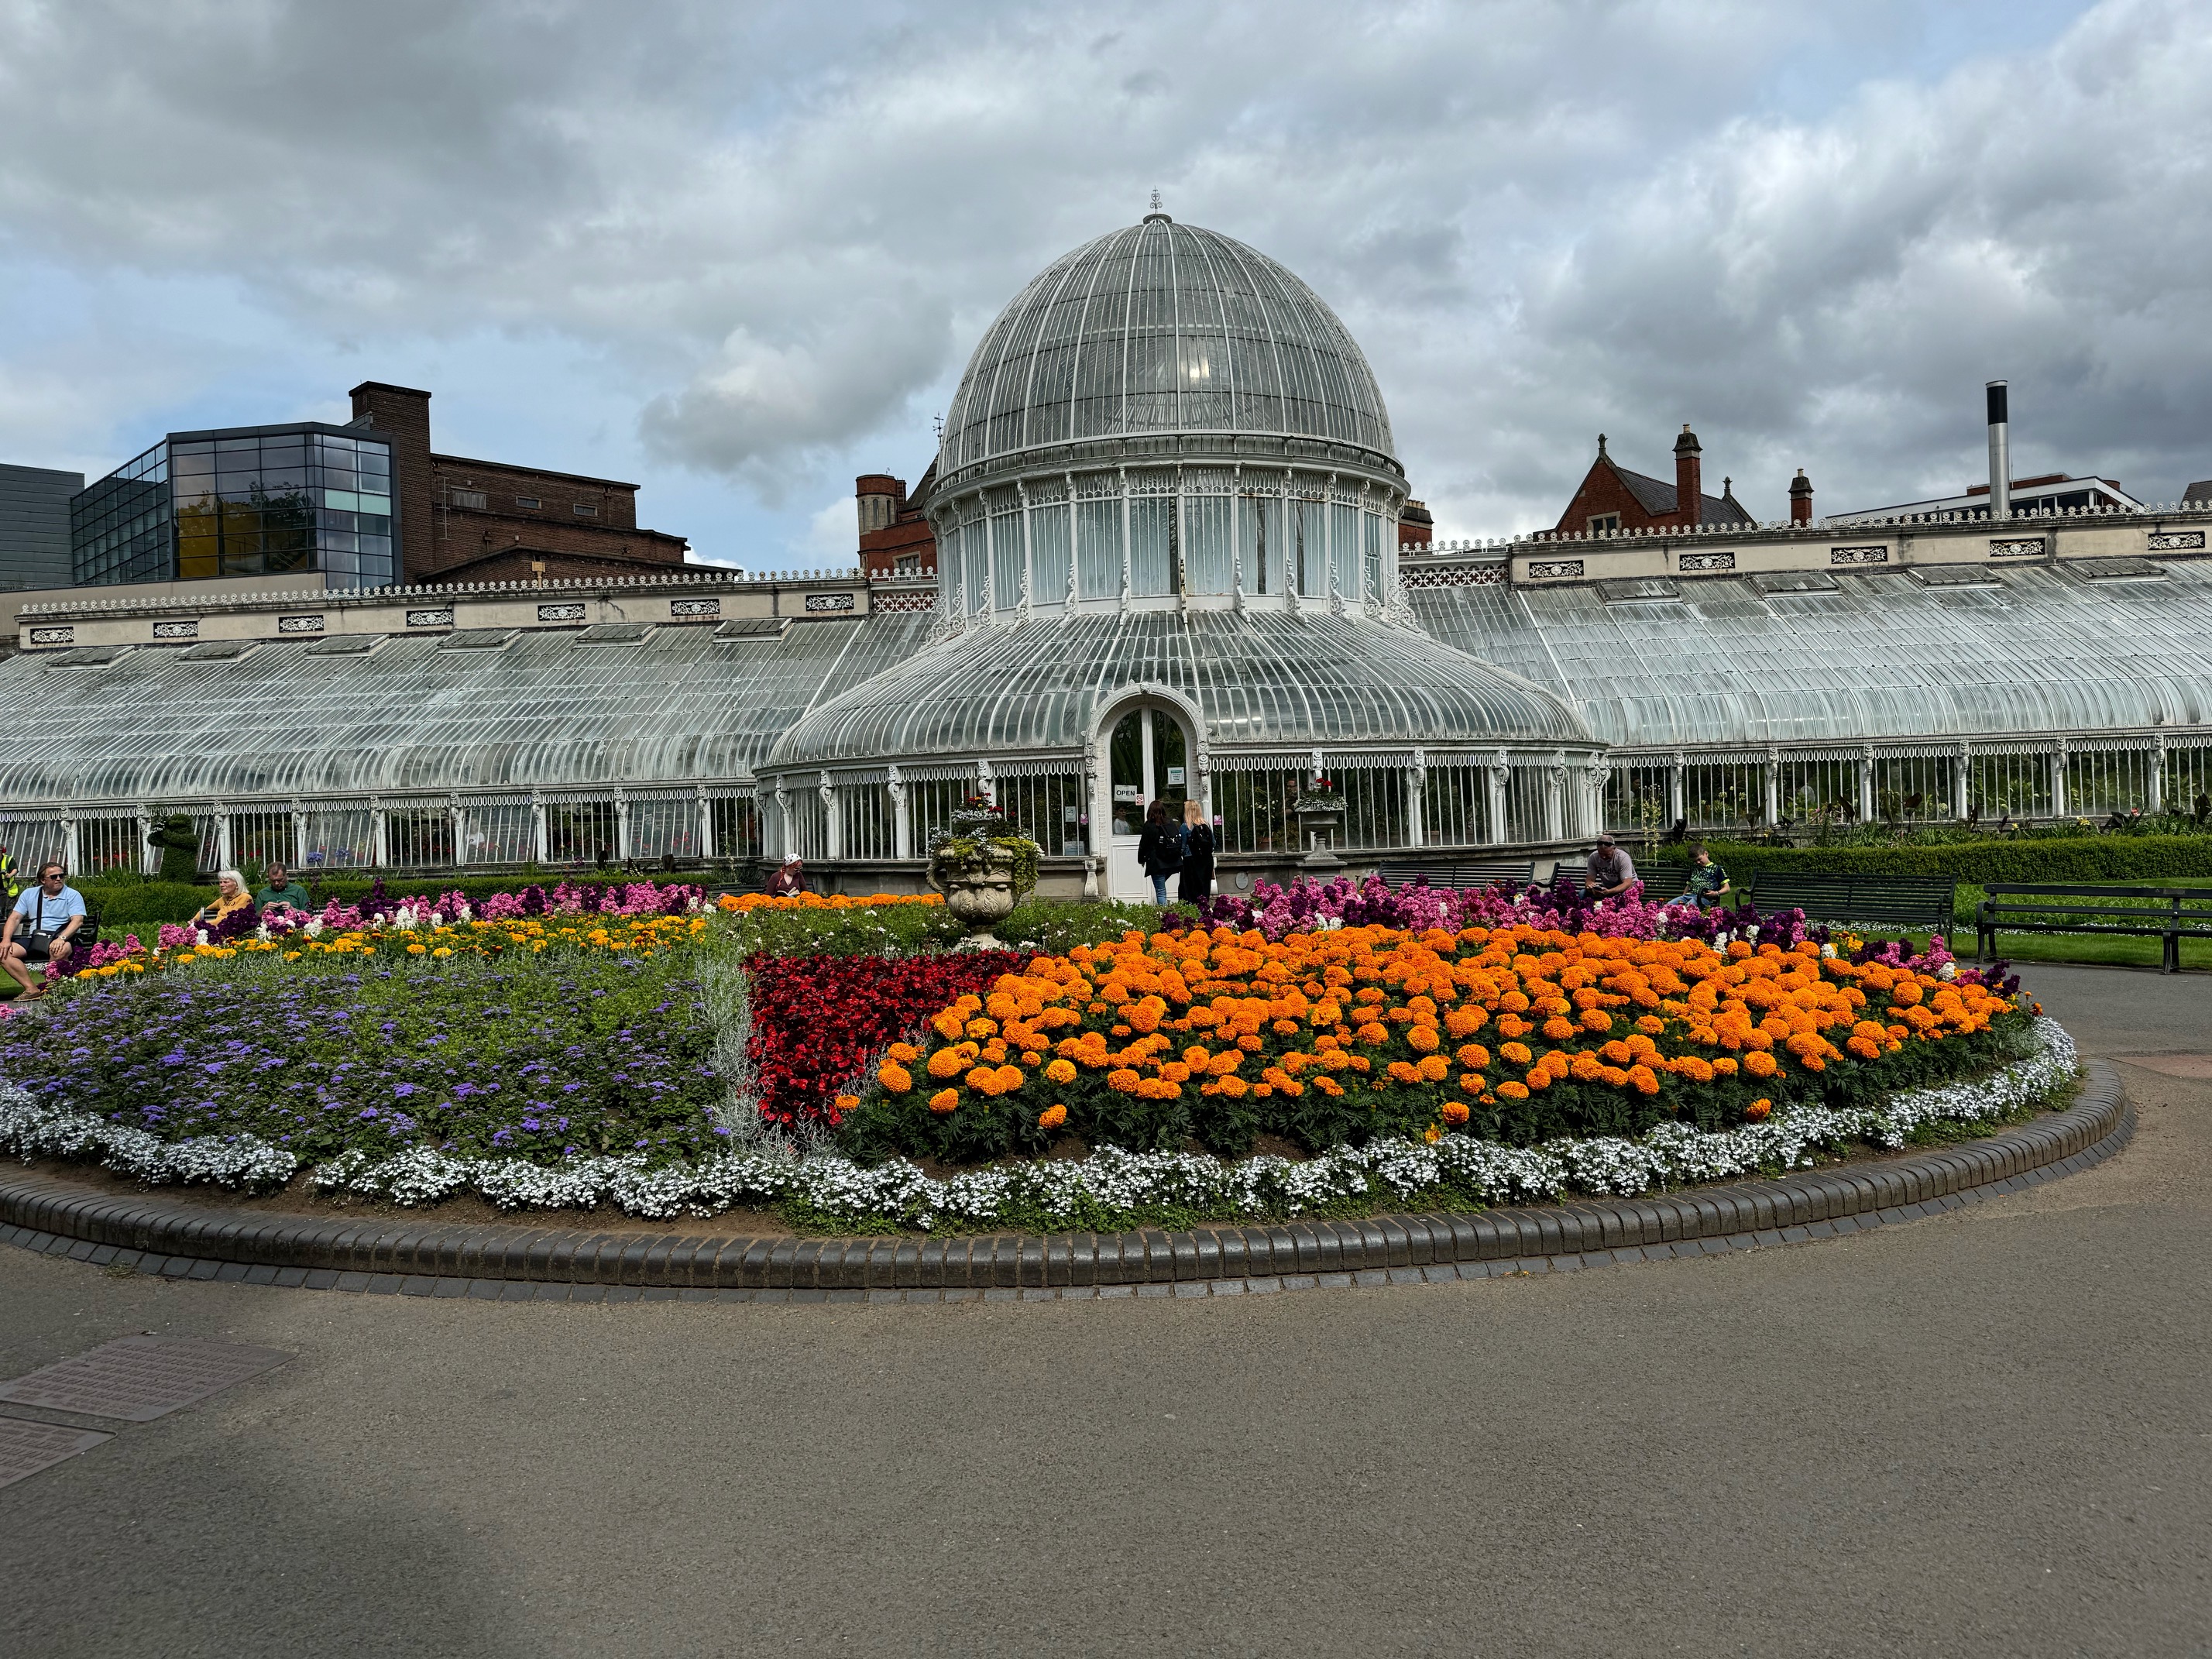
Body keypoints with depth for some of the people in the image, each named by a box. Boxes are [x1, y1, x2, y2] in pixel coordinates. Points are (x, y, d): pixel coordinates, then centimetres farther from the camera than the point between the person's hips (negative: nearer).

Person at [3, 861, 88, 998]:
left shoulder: (73, 895, 3)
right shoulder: (29, 894, 16)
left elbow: (78, 920, -11)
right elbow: (14, 918, 12)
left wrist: (61, 938, -28)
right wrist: (6, 940, -5)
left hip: (58, 939, -5)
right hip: (33, 939, 5)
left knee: (61, 950, -39)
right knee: (4, 952, -19)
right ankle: (32, 989, -24)